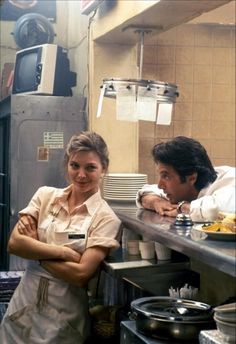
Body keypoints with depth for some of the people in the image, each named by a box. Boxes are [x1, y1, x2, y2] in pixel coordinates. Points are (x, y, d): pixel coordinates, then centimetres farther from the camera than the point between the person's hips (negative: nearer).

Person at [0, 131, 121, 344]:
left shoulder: (106, 218, -8)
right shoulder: (45, 196, 3)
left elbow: (81, 274, -16)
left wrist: (34, 250, -10)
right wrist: (63, 252, -17)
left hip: (65, 316, -3)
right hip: (24, 305, 3)